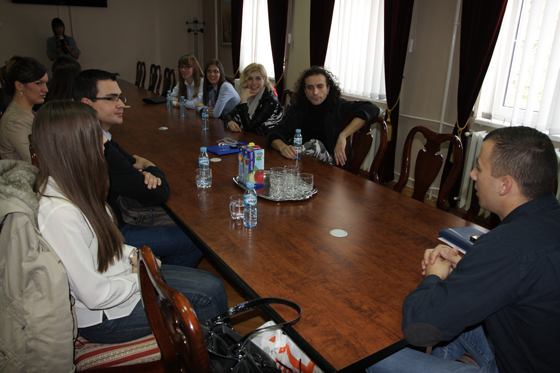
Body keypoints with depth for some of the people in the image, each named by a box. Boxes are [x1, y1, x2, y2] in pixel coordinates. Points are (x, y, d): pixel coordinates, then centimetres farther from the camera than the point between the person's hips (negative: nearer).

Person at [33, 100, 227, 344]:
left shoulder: (68, 187, -4)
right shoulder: (60, 215, -34)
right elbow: (96, 296, -28)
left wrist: (133, 255, 0)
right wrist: (139, 278, -12)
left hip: (121, 275, 8)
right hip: (103, 318, -8)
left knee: (213, 286, 3)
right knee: (209, 297, -2)